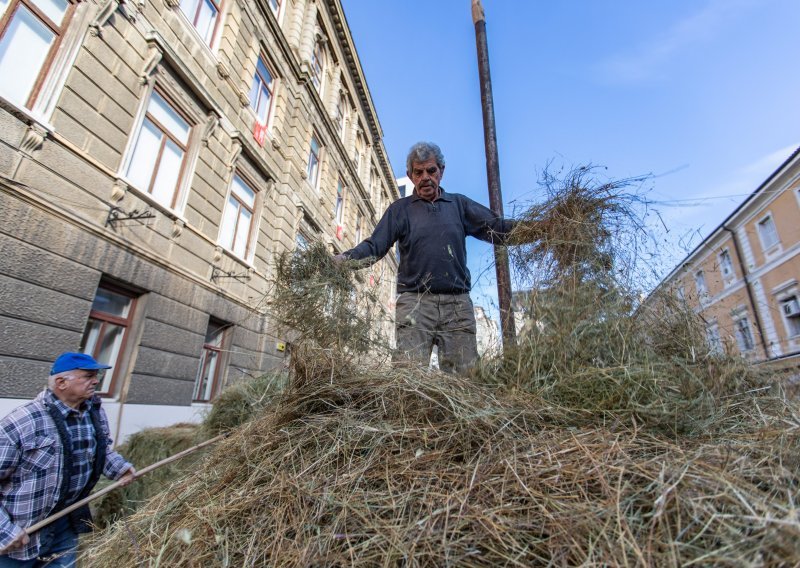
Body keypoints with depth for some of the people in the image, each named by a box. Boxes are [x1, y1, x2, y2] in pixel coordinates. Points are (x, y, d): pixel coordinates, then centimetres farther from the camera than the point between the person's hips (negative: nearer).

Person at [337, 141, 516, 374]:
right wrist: (344, 258, -15)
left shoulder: (459, 204, 19)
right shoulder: (400, 209, 15)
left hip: (458, 303, 2)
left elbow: (497, 228, 10)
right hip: (415, 302, -1)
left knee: (464, 377, -3)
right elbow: (374, 245, 4)